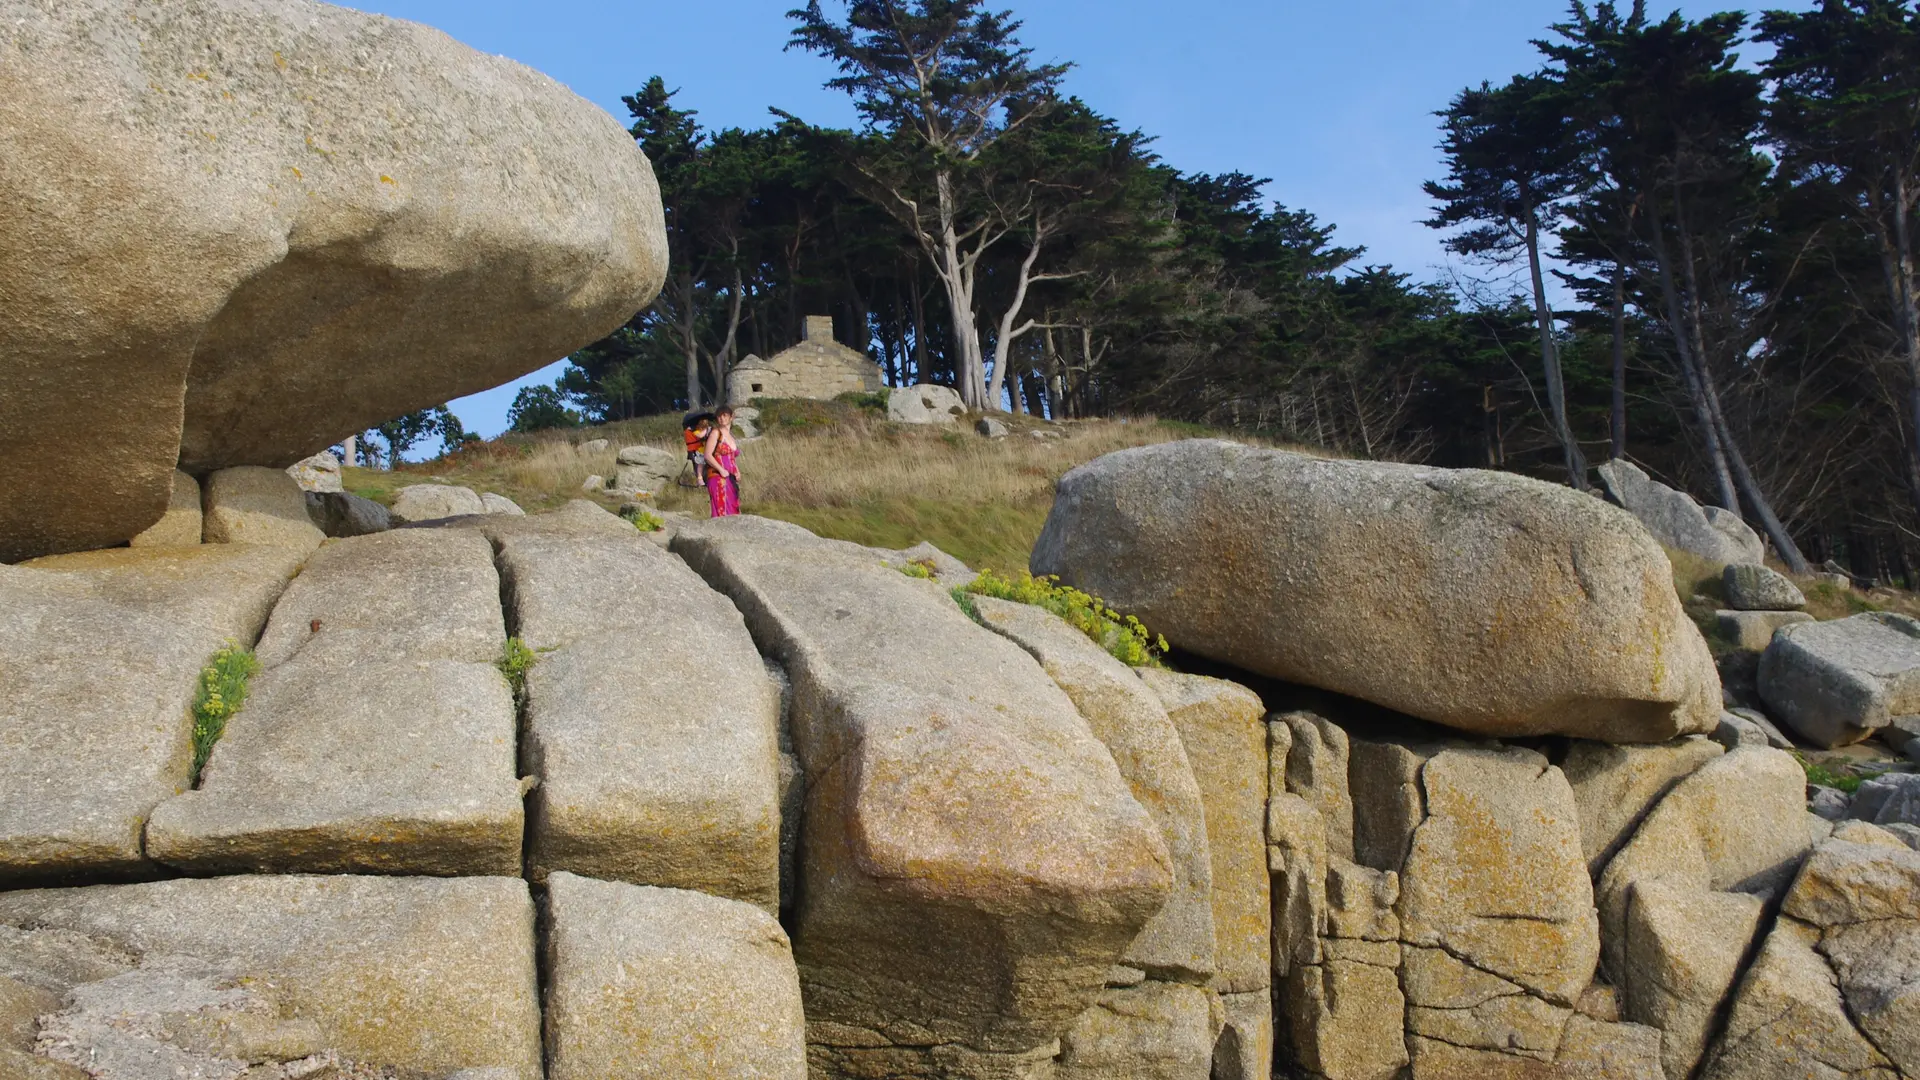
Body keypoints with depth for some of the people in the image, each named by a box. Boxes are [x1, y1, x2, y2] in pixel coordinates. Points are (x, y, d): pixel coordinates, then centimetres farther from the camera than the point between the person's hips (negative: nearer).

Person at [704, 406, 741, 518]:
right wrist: (721, 470, -19)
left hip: (731, 479, 7)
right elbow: (708, 455, -12)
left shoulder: (730, 435, 18)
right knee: (722, 511, -14)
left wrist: (737, 473, 7)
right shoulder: (716, 433, -3)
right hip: (718, 478, -7)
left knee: (733, 510, 5)